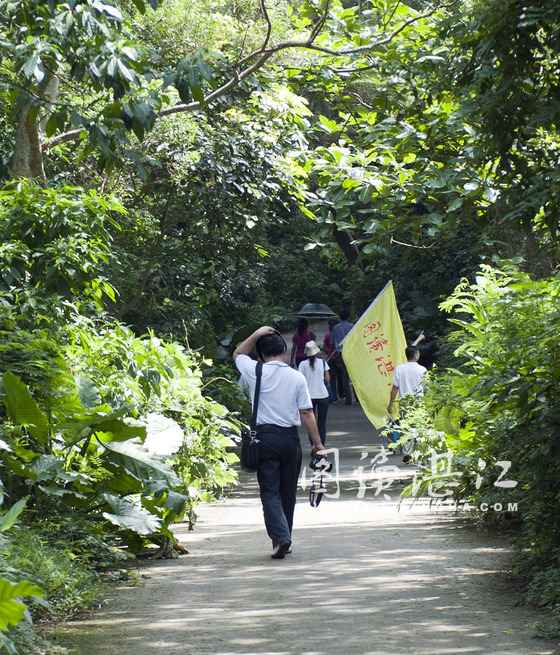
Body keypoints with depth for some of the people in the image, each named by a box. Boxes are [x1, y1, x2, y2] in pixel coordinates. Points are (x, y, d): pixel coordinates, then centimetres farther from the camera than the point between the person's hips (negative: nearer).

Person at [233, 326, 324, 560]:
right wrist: (317, 443, 7)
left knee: (270, 491, -2)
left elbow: (238, 354, 19)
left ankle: (280, 537, -18)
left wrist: (257, 335, 17)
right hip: (290, 436, 2)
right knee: (288, 491, 13)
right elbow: (306, 413, 1)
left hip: (265, 436, -2)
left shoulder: (256, 372, -3)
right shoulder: (297, 377, 1)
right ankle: (285, 539, 20)